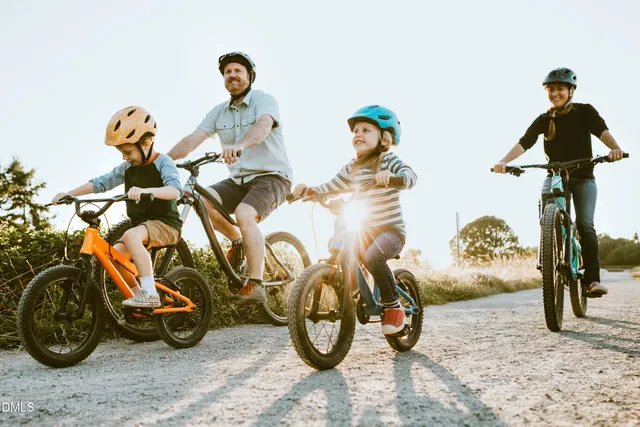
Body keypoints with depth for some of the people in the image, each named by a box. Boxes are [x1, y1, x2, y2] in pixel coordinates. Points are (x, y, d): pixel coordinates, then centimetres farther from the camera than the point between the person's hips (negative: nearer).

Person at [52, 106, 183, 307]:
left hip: (166, 223, -7)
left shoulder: (163, 162, -11)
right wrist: (69, 193, 1)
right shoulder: (127, 168, 10)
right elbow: (101, 183, 11)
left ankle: (150, 293, -32)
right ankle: (139, 296, 5)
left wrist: (146, 190, -46)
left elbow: (175, 190, -28)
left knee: (131, 236, -34)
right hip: (140, 224, 7)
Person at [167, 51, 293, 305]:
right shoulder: (219, 112, 9)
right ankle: (238, 242, 6)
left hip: (272, 176, -6)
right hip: (239, 180, 6)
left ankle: (255, 286, -24)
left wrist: (239, 145, -52)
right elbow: (193, 139, -1)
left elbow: (263, 125, -32)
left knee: (244, 214, -32)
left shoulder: (264, 101, -8)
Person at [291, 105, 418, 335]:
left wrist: (390, 176, -47)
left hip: (391, 229, -7)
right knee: (336, 247, -11)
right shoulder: (352, 167, 8)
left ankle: (393, 307, -14)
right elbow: (331, 187, 8)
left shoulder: (388, 160, -9)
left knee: (372, 256, -31)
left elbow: (411, 176, -26)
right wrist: (307, 189, -10)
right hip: (366, 229, 7)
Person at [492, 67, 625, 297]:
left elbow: (601, 130, -20)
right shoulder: (544, 120, 3)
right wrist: (504, 161, -29)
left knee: (585, 224, -18)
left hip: (583, 178, -2)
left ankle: (592, 279, -19)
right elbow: (524, 142, -11)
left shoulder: (585, 112, -1)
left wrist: (615, 148, -42)